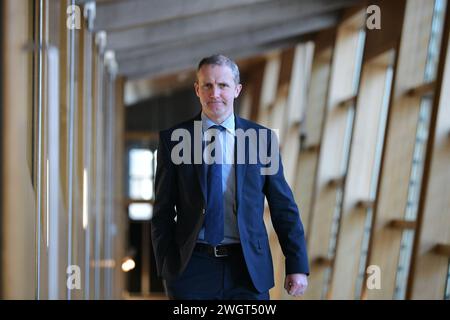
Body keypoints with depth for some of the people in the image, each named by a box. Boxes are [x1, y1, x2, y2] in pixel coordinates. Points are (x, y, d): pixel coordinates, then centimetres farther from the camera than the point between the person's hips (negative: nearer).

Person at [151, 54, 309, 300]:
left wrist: (297, 266, 0)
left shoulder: (261, 138, 3)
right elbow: (163, 212, 4)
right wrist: (165, 269, -1)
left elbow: (284, 208, 4)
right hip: (192, 267, 0)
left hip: (248, 269, 1)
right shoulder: (174, 139, 1)